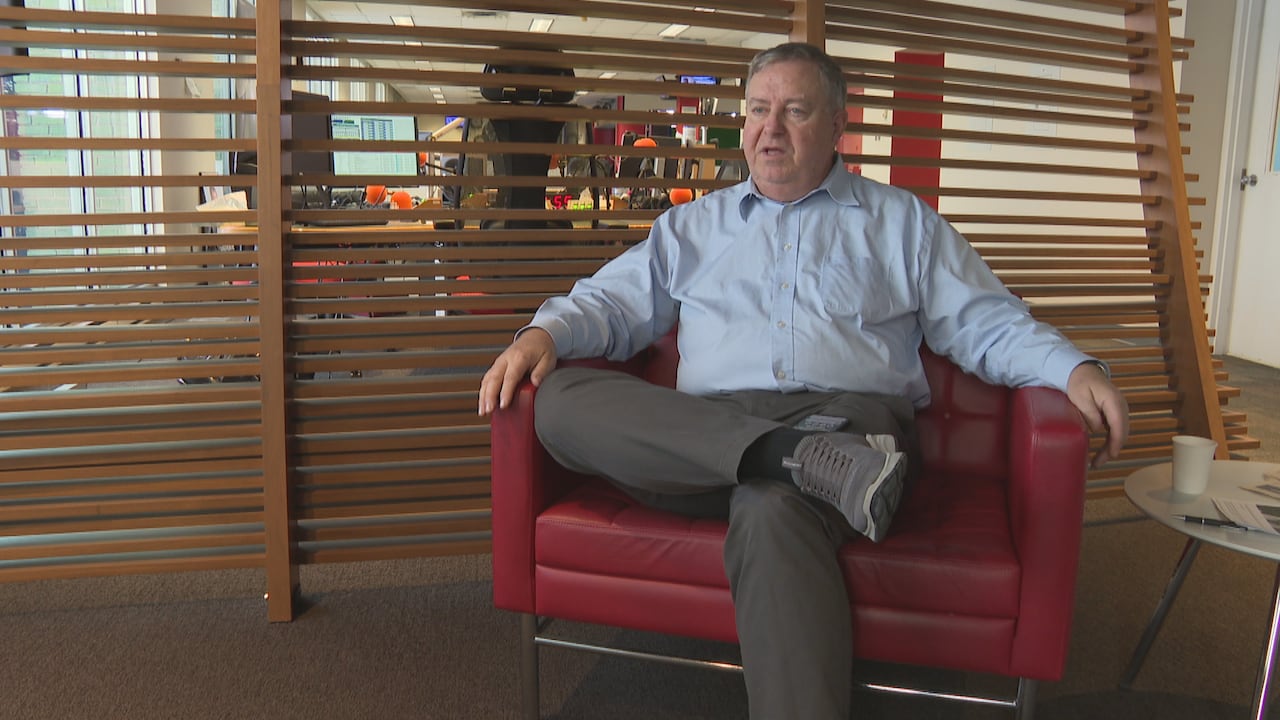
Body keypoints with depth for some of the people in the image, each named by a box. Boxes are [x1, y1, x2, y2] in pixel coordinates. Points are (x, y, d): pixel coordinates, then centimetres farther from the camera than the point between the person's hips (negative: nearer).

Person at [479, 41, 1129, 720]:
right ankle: (809, 458, -32)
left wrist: (1076, 369, -4)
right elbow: (613, 303, 20)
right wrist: (544, 333, -2)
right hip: (705, 430, 4)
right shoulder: (692, 226, 27)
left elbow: (988, 325, 16)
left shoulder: (903, 222, 21)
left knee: (773, 513, -39)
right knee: (559, 398, -24)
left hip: (849, 417, -3)